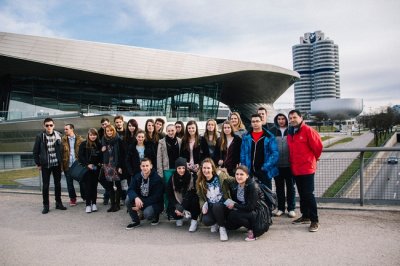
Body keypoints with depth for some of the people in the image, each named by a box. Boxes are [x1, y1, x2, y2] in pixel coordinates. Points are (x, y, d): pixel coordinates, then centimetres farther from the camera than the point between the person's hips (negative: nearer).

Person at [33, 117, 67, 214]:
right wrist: (38, 164, 0)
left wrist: (61, 161, 1)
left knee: (58, 184, 10)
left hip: (57, 164, 2)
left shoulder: (58, 135, 0)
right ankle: (46, 205, 14)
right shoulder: (40, 136, -6)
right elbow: (35, 151, 0)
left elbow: (61, 149, 5)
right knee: (45, 185, 3)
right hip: (45, 165, -2)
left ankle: (58, 203, 22)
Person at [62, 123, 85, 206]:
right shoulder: (63, 140, 1)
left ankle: (85, 197, 25)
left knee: (82, 181, 9)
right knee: (69, 183, 9)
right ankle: (72, 198, 24)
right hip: (68, 165, 1)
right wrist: (61, 165, -10)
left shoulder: (79, 139, -1)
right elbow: (60, 152, -3)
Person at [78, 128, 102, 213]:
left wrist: (100, 163, -3)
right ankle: (88, 204, 5)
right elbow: (80, 156, -5)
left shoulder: (99, 144, 5)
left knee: (94, 186, 7)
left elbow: (101, 156, 13)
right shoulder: (83, 144, -3)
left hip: (96, 168, 2)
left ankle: (94, 203, 16)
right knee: (88, 186, -2)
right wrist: (87, 164, -14)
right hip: (87, 169, -2)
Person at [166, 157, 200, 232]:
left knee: (194, 199, -32)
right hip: (177, 203, 2)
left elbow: (193, 194, -16)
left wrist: (181, 208, -25)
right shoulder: (172, 179, -5)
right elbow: (169, 195, -4)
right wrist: (177, 208, -20)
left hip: (189, 203, -2)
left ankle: (194, 220, -13)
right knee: (170, 211, -26)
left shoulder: (191, 177, -13)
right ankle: (179, 218, 11)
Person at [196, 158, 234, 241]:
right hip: (210, 207, 3)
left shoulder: (221, 176, -10)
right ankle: (215, 223, 11)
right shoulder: (200, 182, 2)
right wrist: (203, 206, -6)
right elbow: (201, 197, 10)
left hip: (223, 206, -3)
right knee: (206, 221, -27)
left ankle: (222, 227, -9)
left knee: (216, 206, -37)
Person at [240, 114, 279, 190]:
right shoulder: (246, 137, 6)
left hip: (264, 171, -2)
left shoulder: (269, 137, -3)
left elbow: (275, 154, -7)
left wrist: (266, 166, -17)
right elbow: (243, 154, 7)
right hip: (250, 172, 3)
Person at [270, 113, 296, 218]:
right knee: (279, 187, 11)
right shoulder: (272, 131, 2)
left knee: (290, 187, 9)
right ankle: (280, 208, 22)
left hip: (289, 164, -1)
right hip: (277, 164, 1)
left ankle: (291, 208, 20)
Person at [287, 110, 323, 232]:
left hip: (307, 168, -7)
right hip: (295, 169, 7)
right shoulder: (290, 133, 10)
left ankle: (314, 220, 2)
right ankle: (305, 216, 27)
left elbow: (318, 146, -9)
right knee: (301, 194, 15)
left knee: (308, 194, -6)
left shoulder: (308, 130, -12)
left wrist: (314, 158, 5)